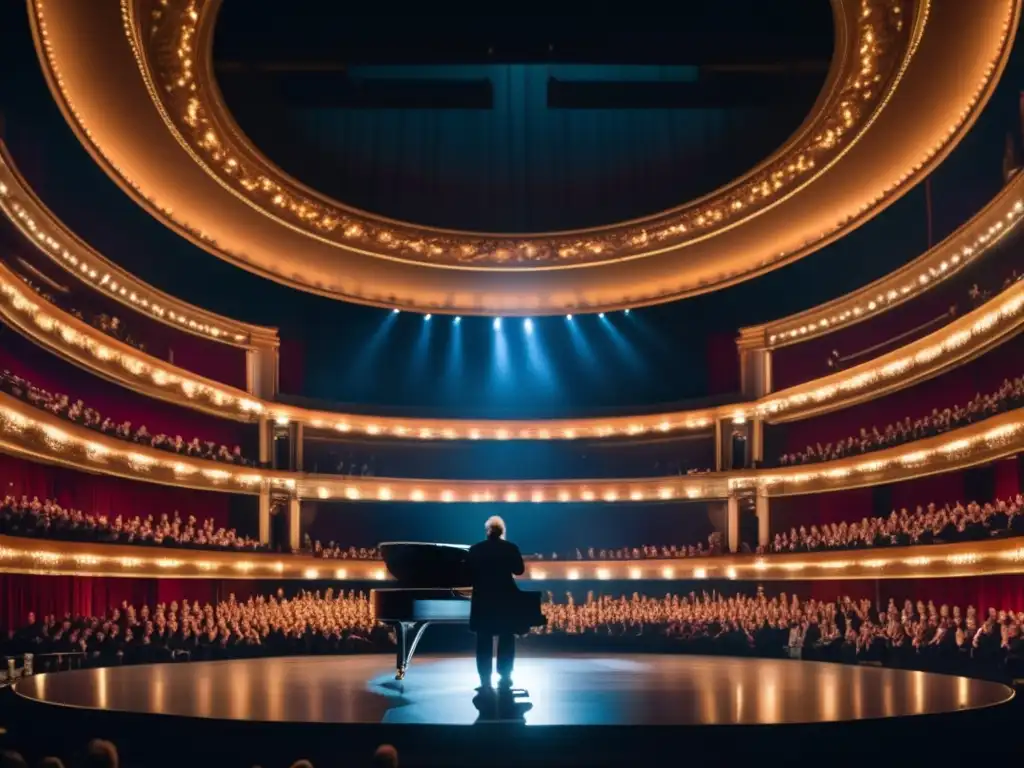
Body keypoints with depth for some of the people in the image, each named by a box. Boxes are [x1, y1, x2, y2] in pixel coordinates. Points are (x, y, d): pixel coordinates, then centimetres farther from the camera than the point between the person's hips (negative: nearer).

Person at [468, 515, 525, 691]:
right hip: (505, 599, 0)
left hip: (483, 600, 1)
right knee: (506, 640, 10)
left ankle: (485, 680, 2)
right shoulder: (510, 548, -6)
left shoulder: (475, 549, -4)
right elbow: (519, 570, 2)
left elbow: (470, 572, 1)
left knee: (484, 641, 6)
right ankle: (505, 677, 8)